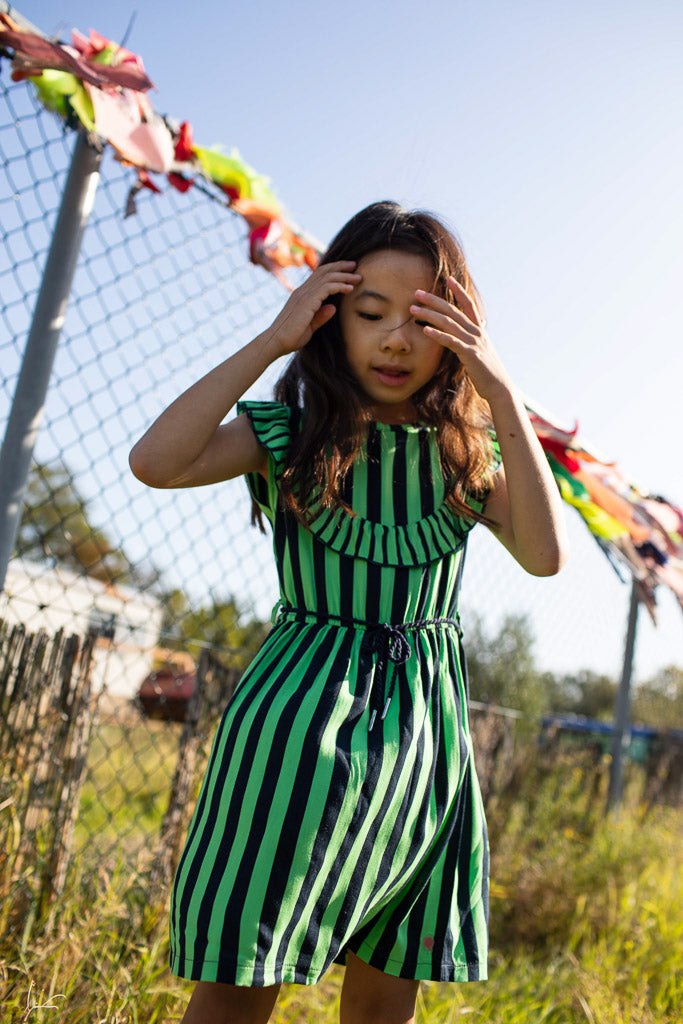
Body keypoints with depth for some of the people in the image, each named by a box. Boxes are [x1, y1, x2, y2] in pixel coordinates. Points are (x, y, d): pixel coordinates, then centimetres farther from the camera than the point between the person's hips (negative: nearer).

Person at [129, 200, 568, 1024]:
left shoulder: (468, 451, 6)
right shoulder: (289, 432, -1)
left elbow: (544, 553, -12)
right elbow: (154, 462, -19)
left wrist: (501, 393, -15)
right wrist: (271, 342, -17)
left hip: (423, 723, 3)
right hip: (300, 713, -3)